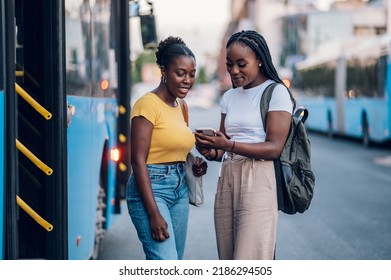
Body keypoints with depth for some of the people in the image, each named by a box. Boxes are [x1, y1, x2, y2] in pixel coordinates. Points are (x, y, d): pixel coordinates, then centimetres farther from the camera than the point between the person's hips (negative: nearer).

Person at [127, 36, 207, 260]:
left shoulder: (181, 106, 13)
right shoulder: (149, 104, -11)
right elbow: (138, 160, -16)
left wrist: (195, 166, 3)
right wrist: (154, 214, -21)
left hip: (180, 188, 9)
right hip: (151, 188, -9)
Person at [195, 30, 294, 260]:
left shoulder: (276, 92, -2)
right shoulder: (229, 97, 19)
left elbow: (274, 148, -11)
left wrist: (229, 145, -22)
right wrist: (212, 152, -6)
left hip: (258, 180, -7)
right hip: (227, 179, 7)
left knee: (250, 260, -13)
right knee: (228, 259, 3)